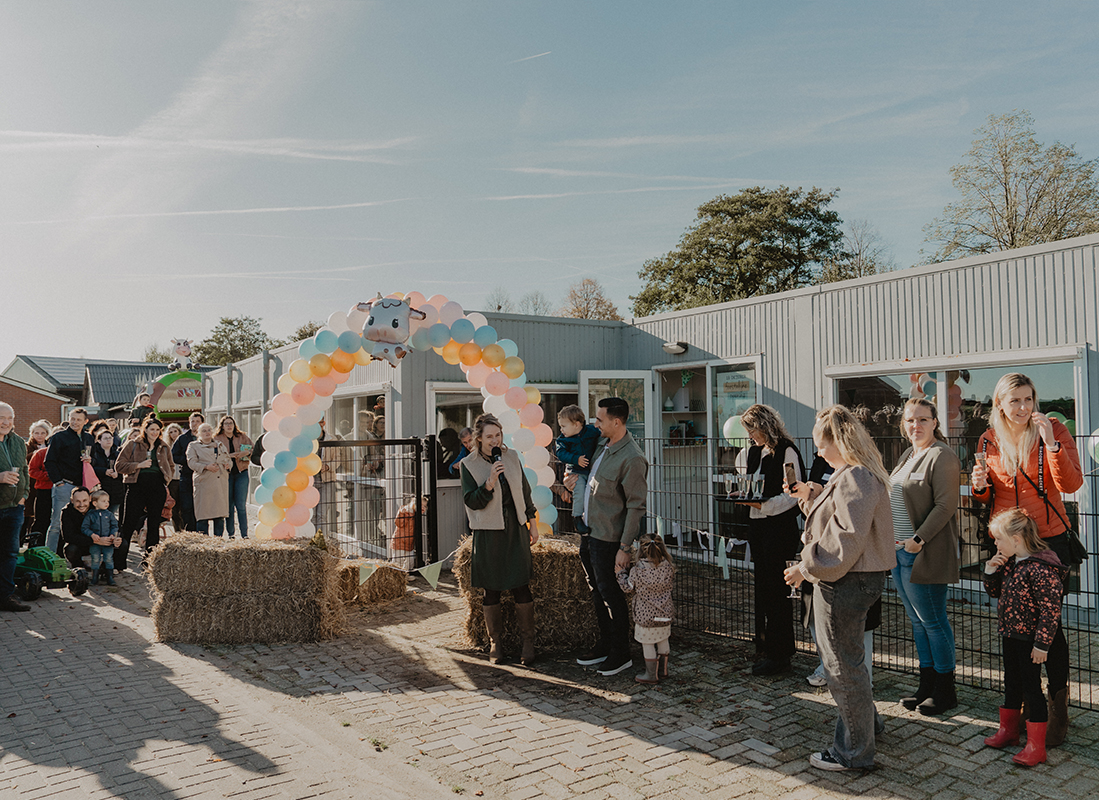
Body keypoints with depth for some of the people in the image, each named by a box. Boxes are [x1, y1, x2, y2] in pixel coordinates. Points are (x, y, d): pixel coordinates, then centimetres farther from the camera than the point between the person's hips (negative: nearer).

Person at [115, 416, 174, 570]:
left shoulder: (163, 447, 14)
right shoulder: (133, 444, 3)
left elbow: (170, 466, 26)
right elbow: (119, 465, 0)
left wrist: (166, 482, 11)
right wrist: (139, 465, -13)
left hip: (157, 488, 3)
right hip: (137, 487, -3)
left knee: (154, 524, 7)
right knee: (129, 524, -4)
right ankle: (118, 562, 4)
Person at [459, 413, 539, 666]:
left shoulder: (512, 457, 6)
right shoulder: (469, 464, -4)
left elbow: (524, 491, 15)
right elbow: (471, 501, -9)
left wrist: (532, 522, 15)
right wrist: (490, 482, -23)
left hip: (516, 530, 2)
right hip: (488, 533, -2)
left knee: (521, 586, 0)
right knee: (491, 590, 6)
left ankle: (528, 642, 11)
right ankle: (496, 642, 21)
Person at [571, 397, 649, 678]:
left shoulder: (632, 458, -20)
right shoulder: (604, 446, 7)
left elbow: (636, 506, -20)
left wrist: (625, 547, -20)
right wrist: (576, 480, 12)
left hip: (607, 538, -9)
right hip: (588, 531, 9)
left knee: (610, 594, 2)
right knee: (597, 592, 18)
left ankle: (621, 654, 17)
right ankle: (605, 645, 32)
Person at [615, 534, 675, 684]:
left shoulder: (637, 570, -18)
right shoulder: (668, 567, -9)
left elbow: (627, 587, -7)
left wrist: (621, 573, 10)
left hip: (646, 615, -5)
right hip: (665, 613, 5)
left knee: (647, 644, 10)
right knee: (663, 641, 21)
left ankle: (652, 675, 19)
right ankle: (663, 670, 34)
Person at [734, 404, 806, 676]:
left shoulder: (787, 452, -10)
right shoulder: (752, 453, 14)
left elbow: (792, 495, -15)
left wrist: (763, 504, -25)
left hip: (780, 527, -8)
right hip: (757, 526, 8)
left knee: (776, 591, -3)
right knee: (762, 589, 11)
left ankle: (777, 655, 5)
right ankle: (766, 647, 21)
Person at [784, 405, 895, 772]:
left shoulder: (854, 478, -22)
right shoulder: (857, 473, 13)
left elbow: (846, 538, -26)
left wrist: (806, 567, -19)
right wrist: (812, 496, 11)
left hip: (846, 583, -11)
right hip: (857, 577, 11)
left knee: (842, 663, 2)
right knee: (846, 656, 25)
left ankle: (854, 752, 16)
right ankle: (866, 721, 42)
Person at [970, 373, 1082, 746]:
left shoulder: (1053, 430, -5)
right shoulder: (988, 441, 5)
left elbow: (1070, 484, -17)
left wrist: (1050, 443, -26)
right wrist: (980, 486, -7)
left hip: (1048, 540, -4)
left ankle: (1058, 709, 15)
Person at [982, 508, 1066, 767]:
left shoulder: (1040, 569, -23)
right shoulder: (1010, 562, 6)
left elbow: (1050, 609, -23)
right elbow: (994, 591, 17)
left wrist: (1042, 644, -21)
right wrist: (991, 570, -1)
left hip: (1030, 639, -9)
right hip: (1010, 634, 9)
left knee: (1031, 688, 0)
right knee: (1012, 683, 20)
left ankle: (1036, 746, 11)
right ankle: (1008, 730, 35)